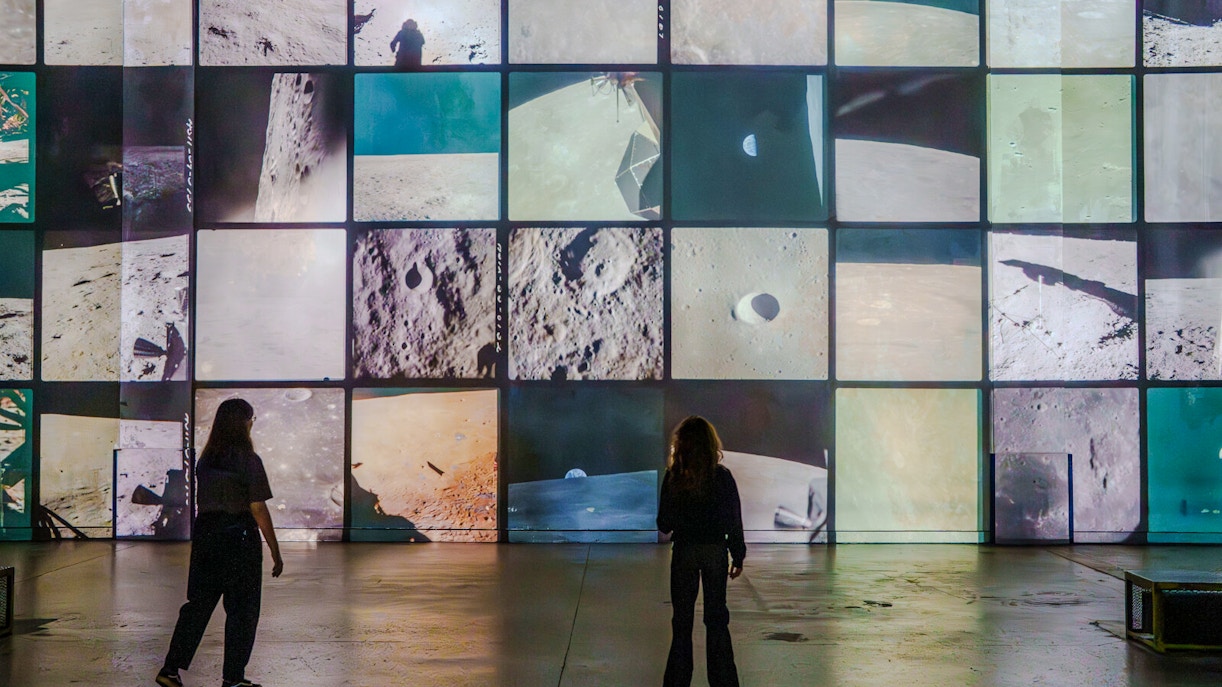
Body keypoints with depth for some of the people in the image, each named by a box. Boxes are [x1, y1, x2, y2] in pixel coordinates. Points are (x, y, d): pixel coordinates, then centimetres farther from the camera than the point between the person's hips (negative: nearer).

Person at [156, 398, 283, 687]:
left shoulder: (205, 460, 7)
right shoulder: (248, 460, -12)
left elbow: (202, 502, 12)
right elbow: (258, 510, -12)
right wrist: (275, 552, -7)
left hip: (204, 533, 6)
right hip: (238, 536, -6)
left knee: (198, 604, 14)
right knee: (241, 609, 5)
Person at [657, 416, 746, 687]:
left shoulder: (673, 477, -9)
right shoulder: (722, 477, -7)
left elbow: (664, 523, -4)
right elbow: (734, 521, -4)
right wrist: (738, 556, 5)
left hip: (684, 550, -1)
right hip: (716, 550, 1)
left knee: (682, 617, 9)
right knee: (716, 618, 10)